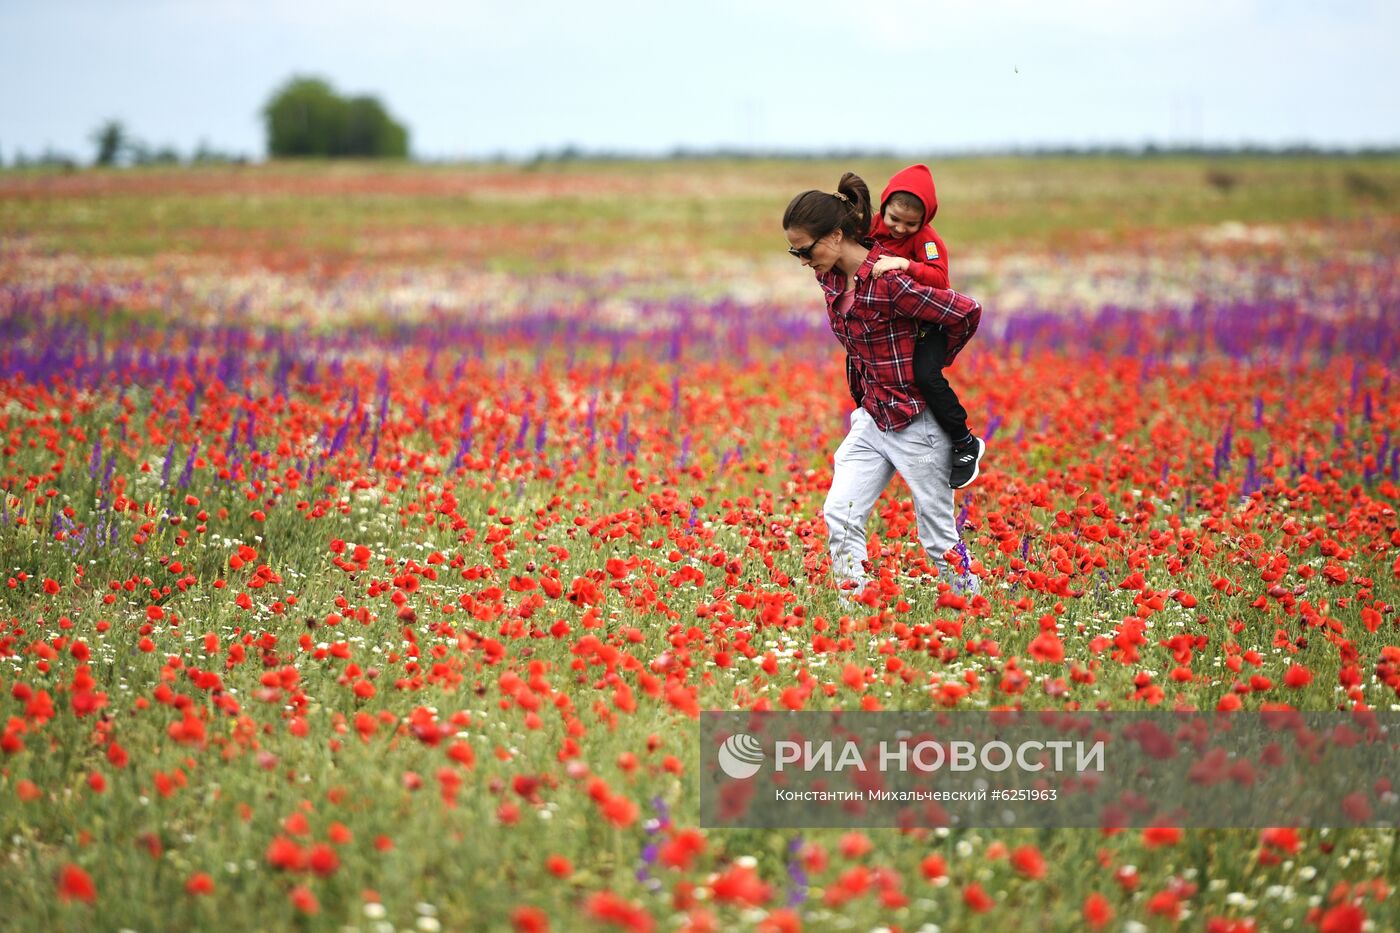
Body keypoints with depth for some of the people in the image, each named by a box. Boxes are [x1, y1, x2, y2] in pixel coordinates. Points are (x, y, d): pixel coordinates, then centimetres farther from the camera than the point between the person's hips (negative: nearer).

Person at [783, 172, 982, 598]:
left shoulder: (888, 281, -24)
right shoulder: (830, 277, 1)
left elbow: (967, 312, -23)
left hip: (917, 423, -8)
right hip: (871, 418, 8)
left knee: (938, 536, 4)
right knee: (839, 514, -4)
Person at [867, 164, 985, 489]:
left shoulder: (927, 239, -19)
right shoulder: (874, 229, -1)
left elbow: (938, 278, -33)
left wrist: (906, 264, -46)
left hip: (930, 322, -7)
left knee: (926, 374, -29)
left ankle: (966, 444, -16)